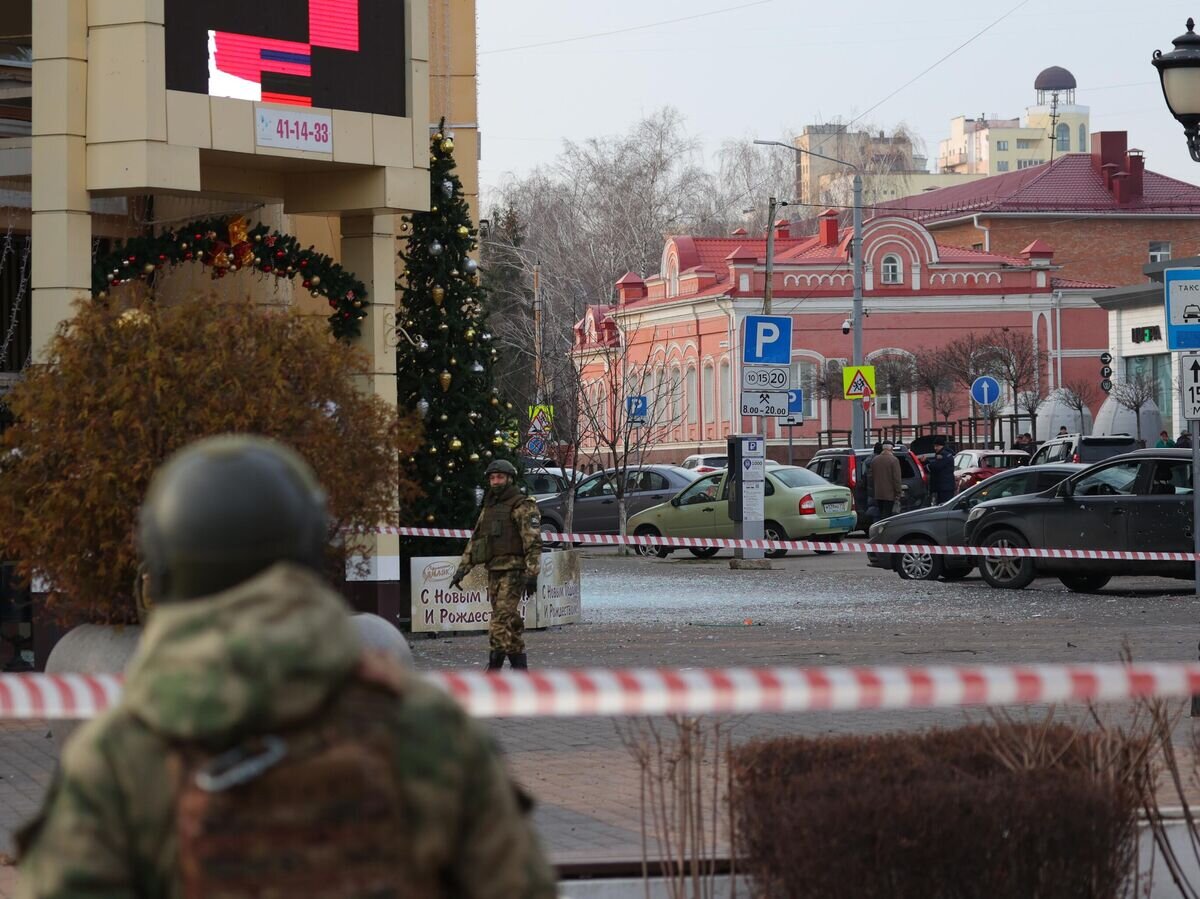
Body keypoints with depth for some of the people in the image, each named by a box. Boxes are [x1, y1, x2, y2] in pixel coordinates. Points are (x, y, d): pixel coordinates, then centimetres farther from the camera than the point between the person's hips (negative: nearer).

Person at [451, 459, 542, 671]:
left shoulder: (522, 506, -5)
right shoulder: (488, 508, 20)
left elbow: (533, 542, -12)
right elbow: (475, 540, 23)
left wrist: (532, 574, -20)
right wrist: (462, 569, 16)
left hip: (513, 570, -8)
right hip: (494, 571, 8)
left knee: (501, 619, -15)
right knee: (510, 621, 9)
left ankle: (494, 667, -17)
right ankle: (520, 667, 12)